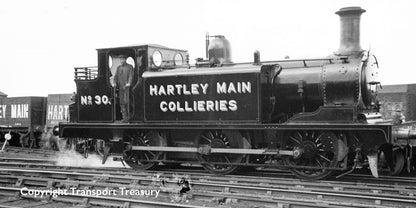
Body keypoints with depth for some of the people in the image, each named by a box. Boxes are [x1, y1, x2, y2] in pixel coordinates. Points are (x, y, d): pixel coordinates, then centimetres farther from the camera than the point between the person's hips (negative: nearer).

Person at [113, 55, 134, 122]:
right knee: (121, 102, 0)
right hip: (120, 87, 5)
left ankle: (129, 117, -4)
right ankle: (124, 117, 2)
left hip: (127, 87, -4)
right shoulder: (118, 68, 19)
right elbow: (116, 76, 12)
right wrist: (115, 83, -7)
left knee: (126, 102, -11)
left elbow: (131, 76, -6)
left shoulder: (130, 67, 5)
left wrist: (129, 83, -22)